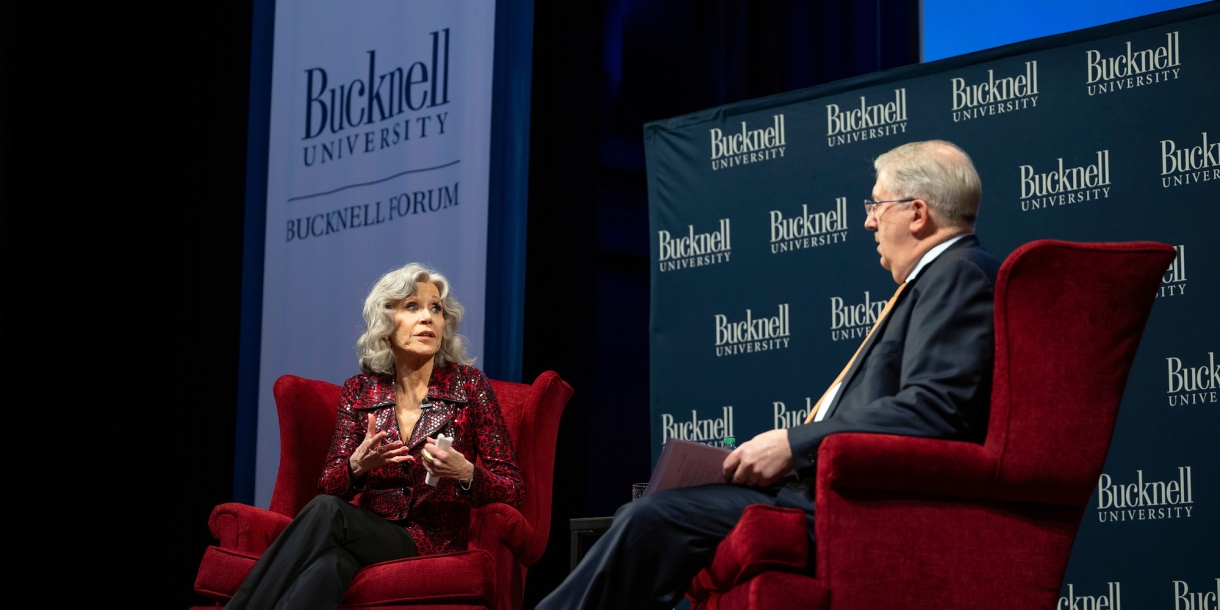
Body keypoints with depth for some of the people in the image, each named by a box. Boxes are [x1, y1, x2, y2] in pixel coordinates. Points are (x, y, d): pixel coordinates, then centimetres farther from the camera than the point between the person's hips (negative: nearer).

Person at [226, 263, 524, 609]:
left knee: (326, 513, -33)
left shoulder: (468, 385, 2)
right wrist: (357, 465, -18)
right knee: (330, 564, -38)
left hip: (432, 542, -2)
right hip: (365, 535, 2)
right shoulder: (360, 391, 9)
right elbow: (329, 486, 5)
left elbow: (512, 489, 2)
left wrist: (465, 473, -20)